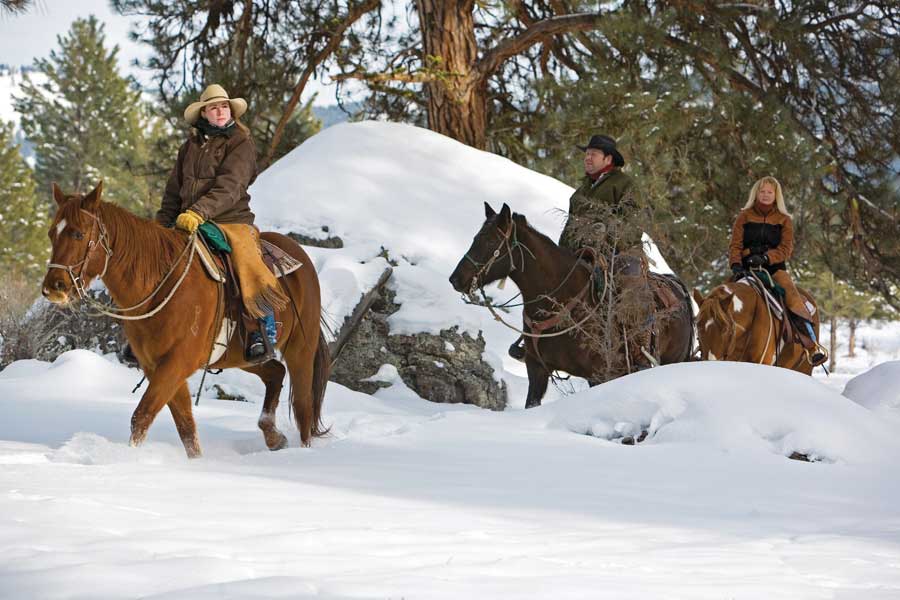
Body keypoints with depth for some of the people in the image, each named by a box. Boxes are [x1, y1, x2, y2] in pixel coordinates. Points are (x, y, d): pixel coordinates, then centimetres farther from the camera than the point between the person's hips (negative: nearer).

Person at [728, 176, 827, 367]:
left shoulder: (784, 220, 11)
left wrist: (766, 258, -19)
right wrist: (736, 265, -14)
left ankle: (813, 346, -34)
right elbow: (735, 245, 7)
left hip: (774, 267, -2)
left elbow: (786, 249, 0)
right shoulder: (744, 217, 14)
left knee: (791, 295, -27)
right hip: (748, 268, 2)